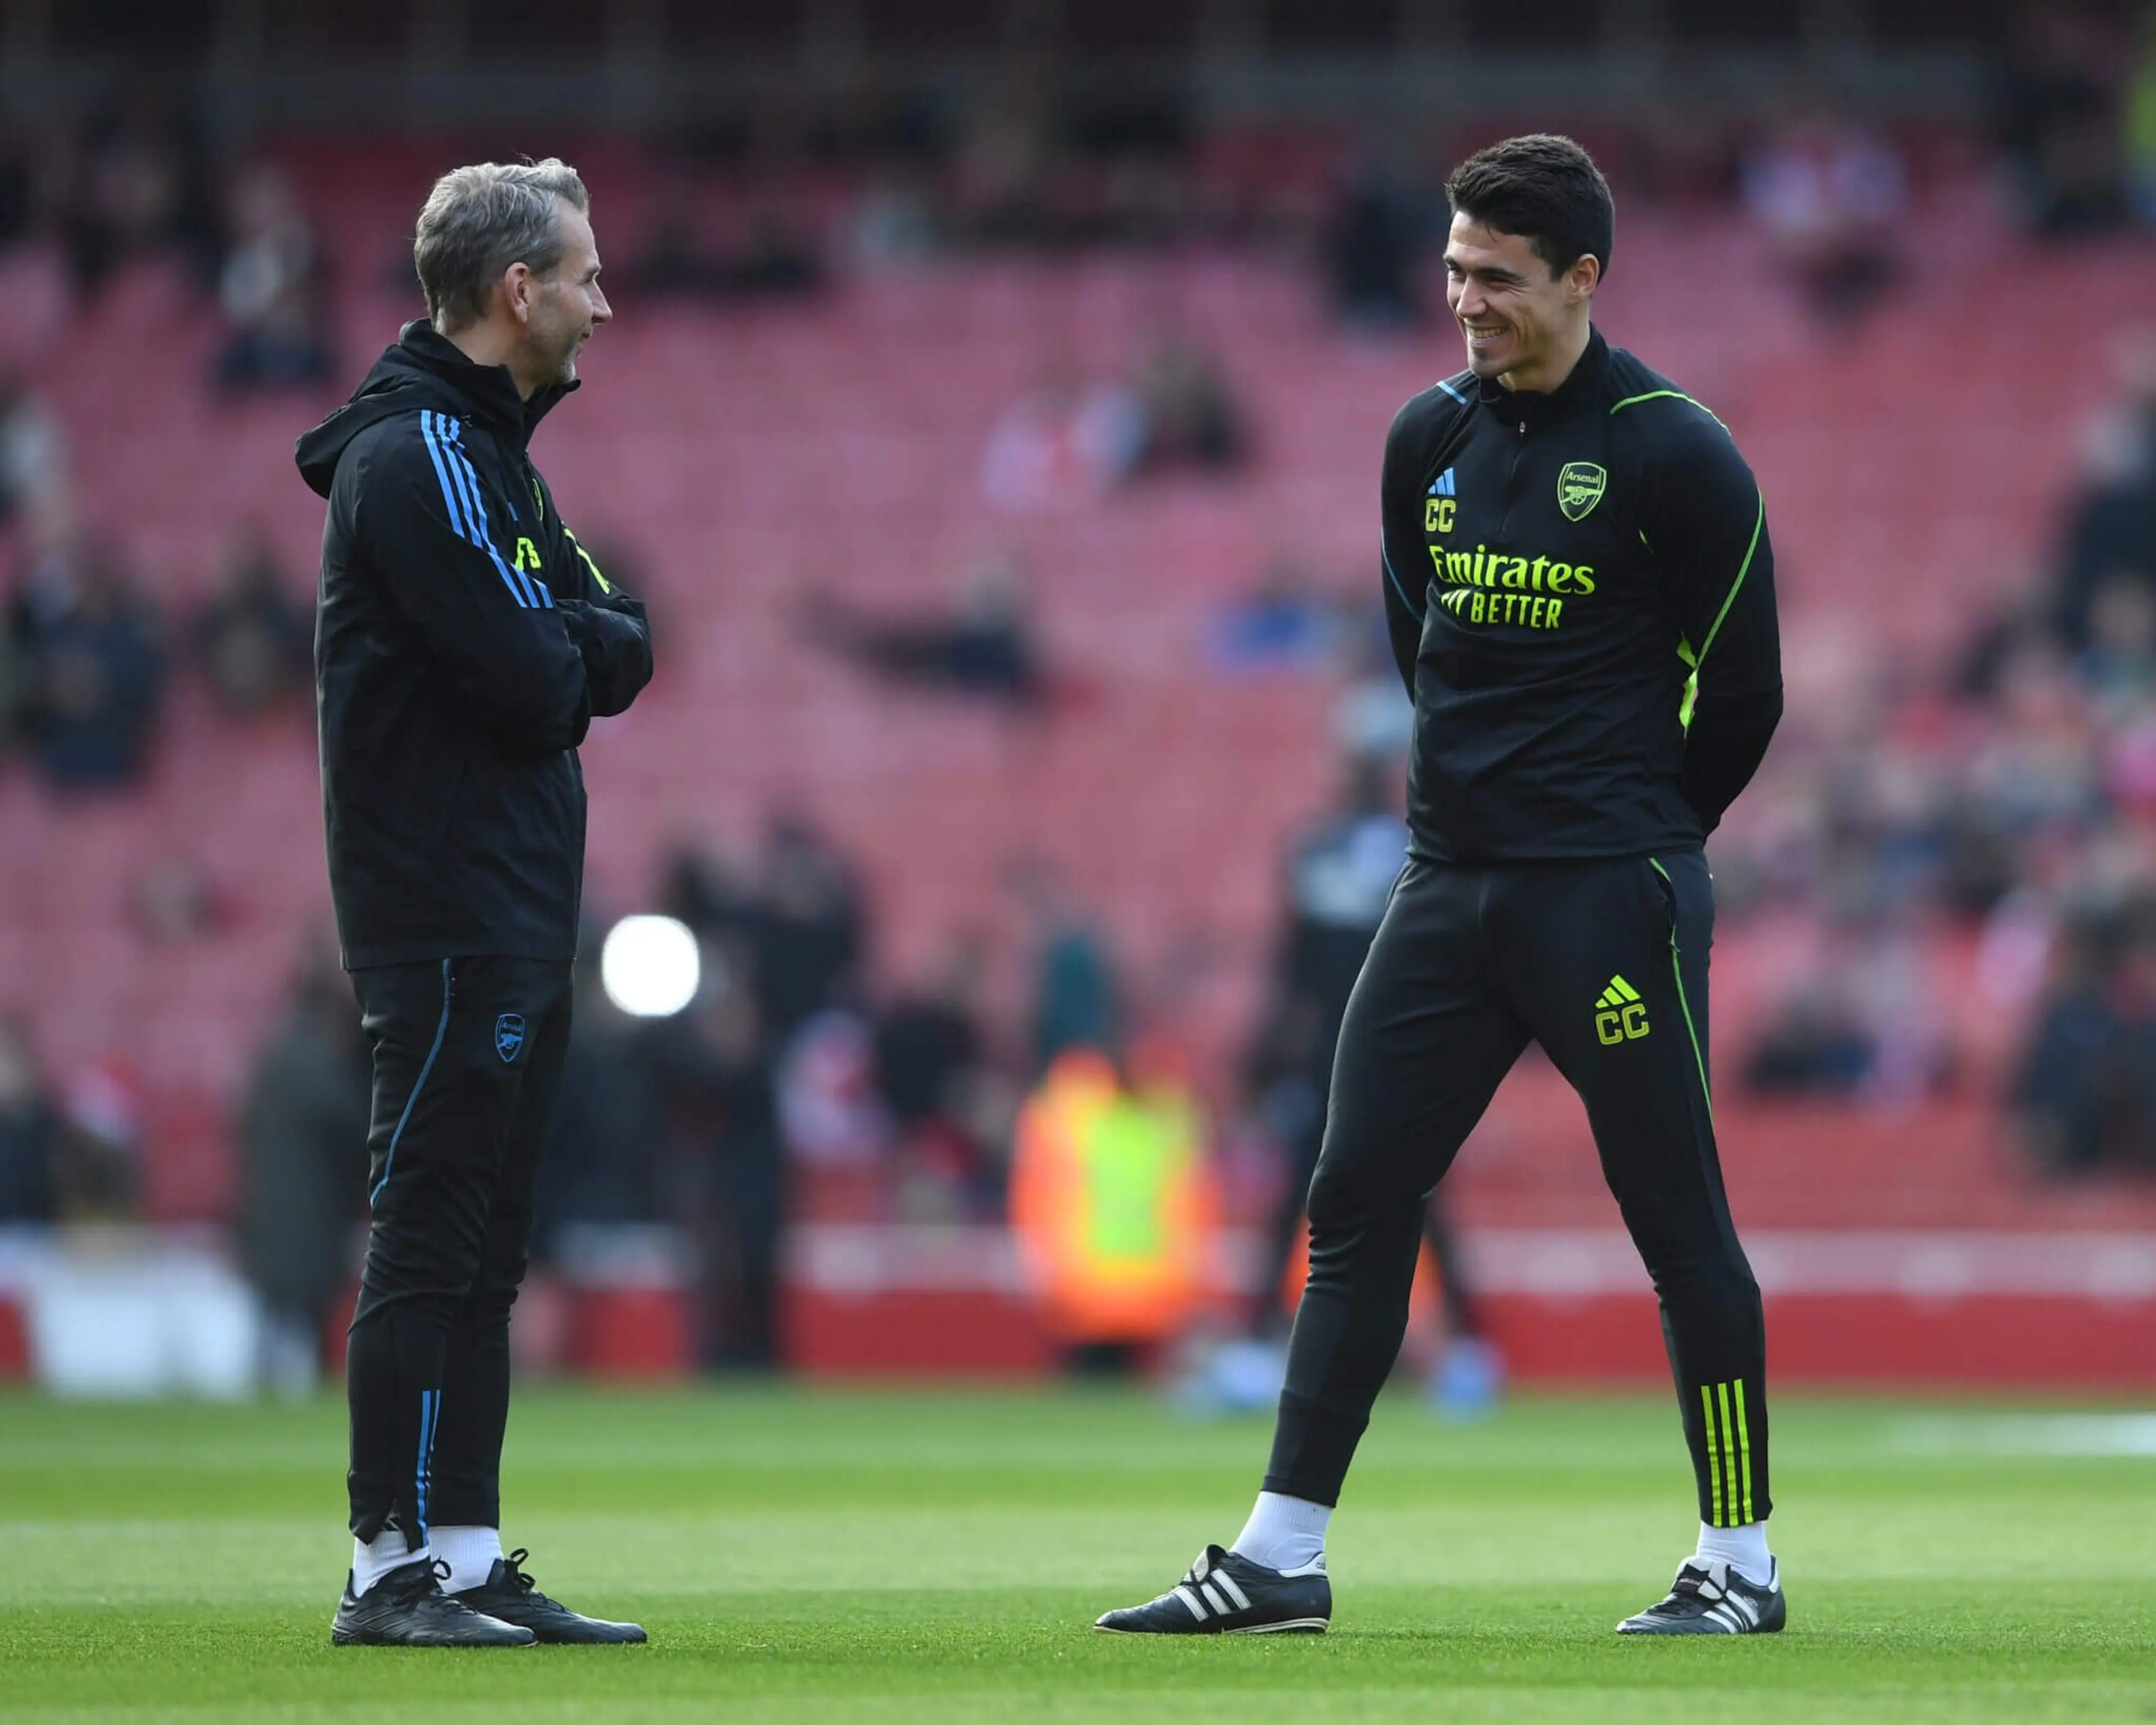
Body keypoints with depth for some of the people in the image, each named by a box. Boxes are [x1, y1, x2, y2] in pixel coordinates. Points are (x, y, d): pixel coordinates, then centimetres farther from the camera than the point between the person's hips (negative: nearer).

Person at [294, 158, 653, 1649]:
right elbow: (534, 684, -19)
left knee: (482, 1253, 9)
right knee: (428, 1243, -9)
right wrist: (575, 651, 1)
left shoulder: (493, 451, 20)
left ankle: (470, 1560, 12)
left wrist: (572, 647, -5)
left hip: (519, 925, 10)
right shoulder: (417, 454, -13)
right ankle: (390, 1569, -8)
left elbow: (618, 655, 15)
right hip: (448, 923, -10)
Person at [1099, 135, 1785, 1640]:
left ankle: (1742, 1561, 7)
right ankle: (1281, 1557, 5)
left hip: (1614, 897, -6)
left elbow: (1744, 688, -3)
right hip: (1449, 888, 6)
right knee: (1357, 1201, 3)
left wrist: (1632, 840, 6)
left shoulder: (1672, 453, -9)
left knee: (1679, 1220, -2)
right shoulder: (1431, 440, 10)